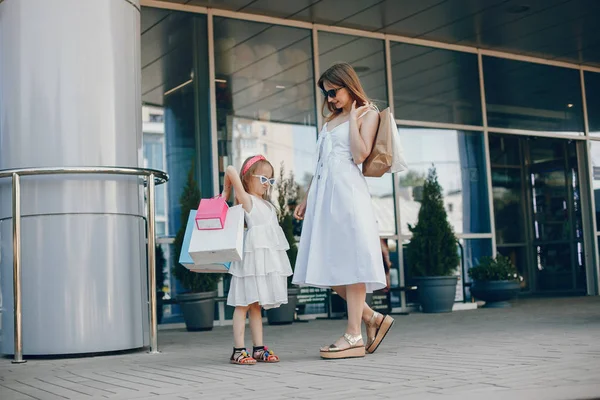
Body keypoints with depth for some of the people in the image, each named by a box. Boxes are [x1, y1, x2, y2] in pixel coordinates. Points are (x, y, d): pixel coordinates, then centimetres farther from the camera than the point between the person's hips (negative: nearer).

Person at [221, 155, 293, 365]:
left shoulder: (266, 204, 21)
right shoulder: (246, 199, -3)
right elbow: (231, 170, -14)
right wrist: (226, 192, -1)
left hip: (268, 257, 8)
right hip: (253, 253, -8)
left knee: (256, 304, 11)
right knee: (243, 304, -6)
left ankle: (259, 349, 13)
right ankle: (238, 350, -5)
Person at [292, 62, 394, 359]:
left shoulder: (368, 114, 4)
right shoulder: (331, 120, 25)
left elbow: (359, 154, -11)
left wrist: (353, 118, -4)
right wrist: (307, 198, 20)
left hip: (347, 190, -8)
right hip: (323, 194, 8)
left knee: (349, 260, -10)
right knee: (327, 266, 3)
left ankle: (354, 336, -7)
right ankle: (373, 318, 13)